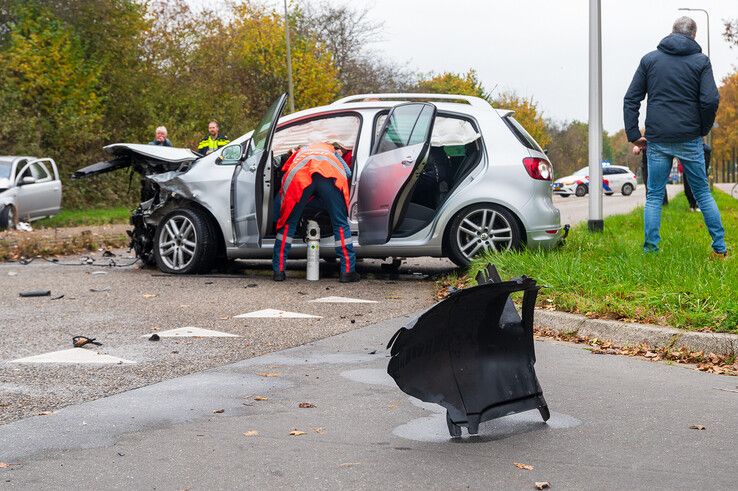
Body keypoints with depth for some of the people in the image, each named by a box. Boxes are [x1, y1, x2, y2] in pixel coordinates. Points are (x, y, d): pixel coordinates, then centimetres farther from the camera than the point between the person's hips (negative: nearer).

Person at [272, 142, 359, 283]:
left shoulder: (301, 151, 46)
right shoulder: (333, 151, 42)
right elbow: (347, 173, 28)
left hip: (299, 177, 1)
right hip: (330, 176, -1)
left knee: (288, 223, 15)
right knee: (341, 224, 10)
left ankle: (279, 270, 15)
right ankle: (347, 271, 7)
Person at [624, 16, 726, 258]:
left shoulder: (649, 59, 7)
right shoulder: (701, 61, 1)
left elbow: (631, 99, 3)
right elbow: (710, 100, -9)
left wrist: (633, 135, 4)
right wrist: (703, 129, 6)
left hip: (657, 140, 1)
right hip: (689, 139, -1)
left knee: (654, 196, 7)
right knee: (703, 193, 10)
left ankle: (650, 249, 1)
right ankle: (720, 247, 12)